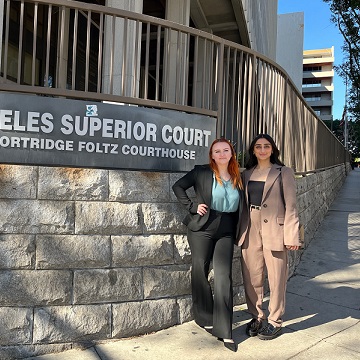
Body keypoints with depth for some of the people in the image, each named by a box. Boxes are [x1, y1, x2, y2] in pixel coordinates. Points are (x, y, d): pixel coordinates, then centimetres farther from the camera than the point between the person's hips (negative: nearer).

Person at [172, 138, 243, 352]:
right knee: (200, 273, 8)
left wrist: (236, 234, 10)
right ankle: (205, 319, 27)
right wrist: (192, 206, -8)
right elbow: (178, 187, 1)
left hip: (226, 232, 2)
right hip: (202, 229, -2)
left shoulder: (237, 177, 8)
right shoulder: (201, 172, -3)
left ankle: (224, 330, 3)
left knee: (224, 277, -4)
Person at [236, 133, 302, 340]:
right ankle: (257, 317, 27)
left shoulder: (284, 173, 1)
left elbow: (291, 206, -4)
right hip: (251, 230, 4)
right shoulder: (247, 174, 13)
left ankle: (275, 321, 21)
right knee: (251, 277, 9)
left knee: (276, 278, 4)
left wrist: (292, 236, -11)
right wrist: (240, 231, 9)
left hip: (274, 230, -4)